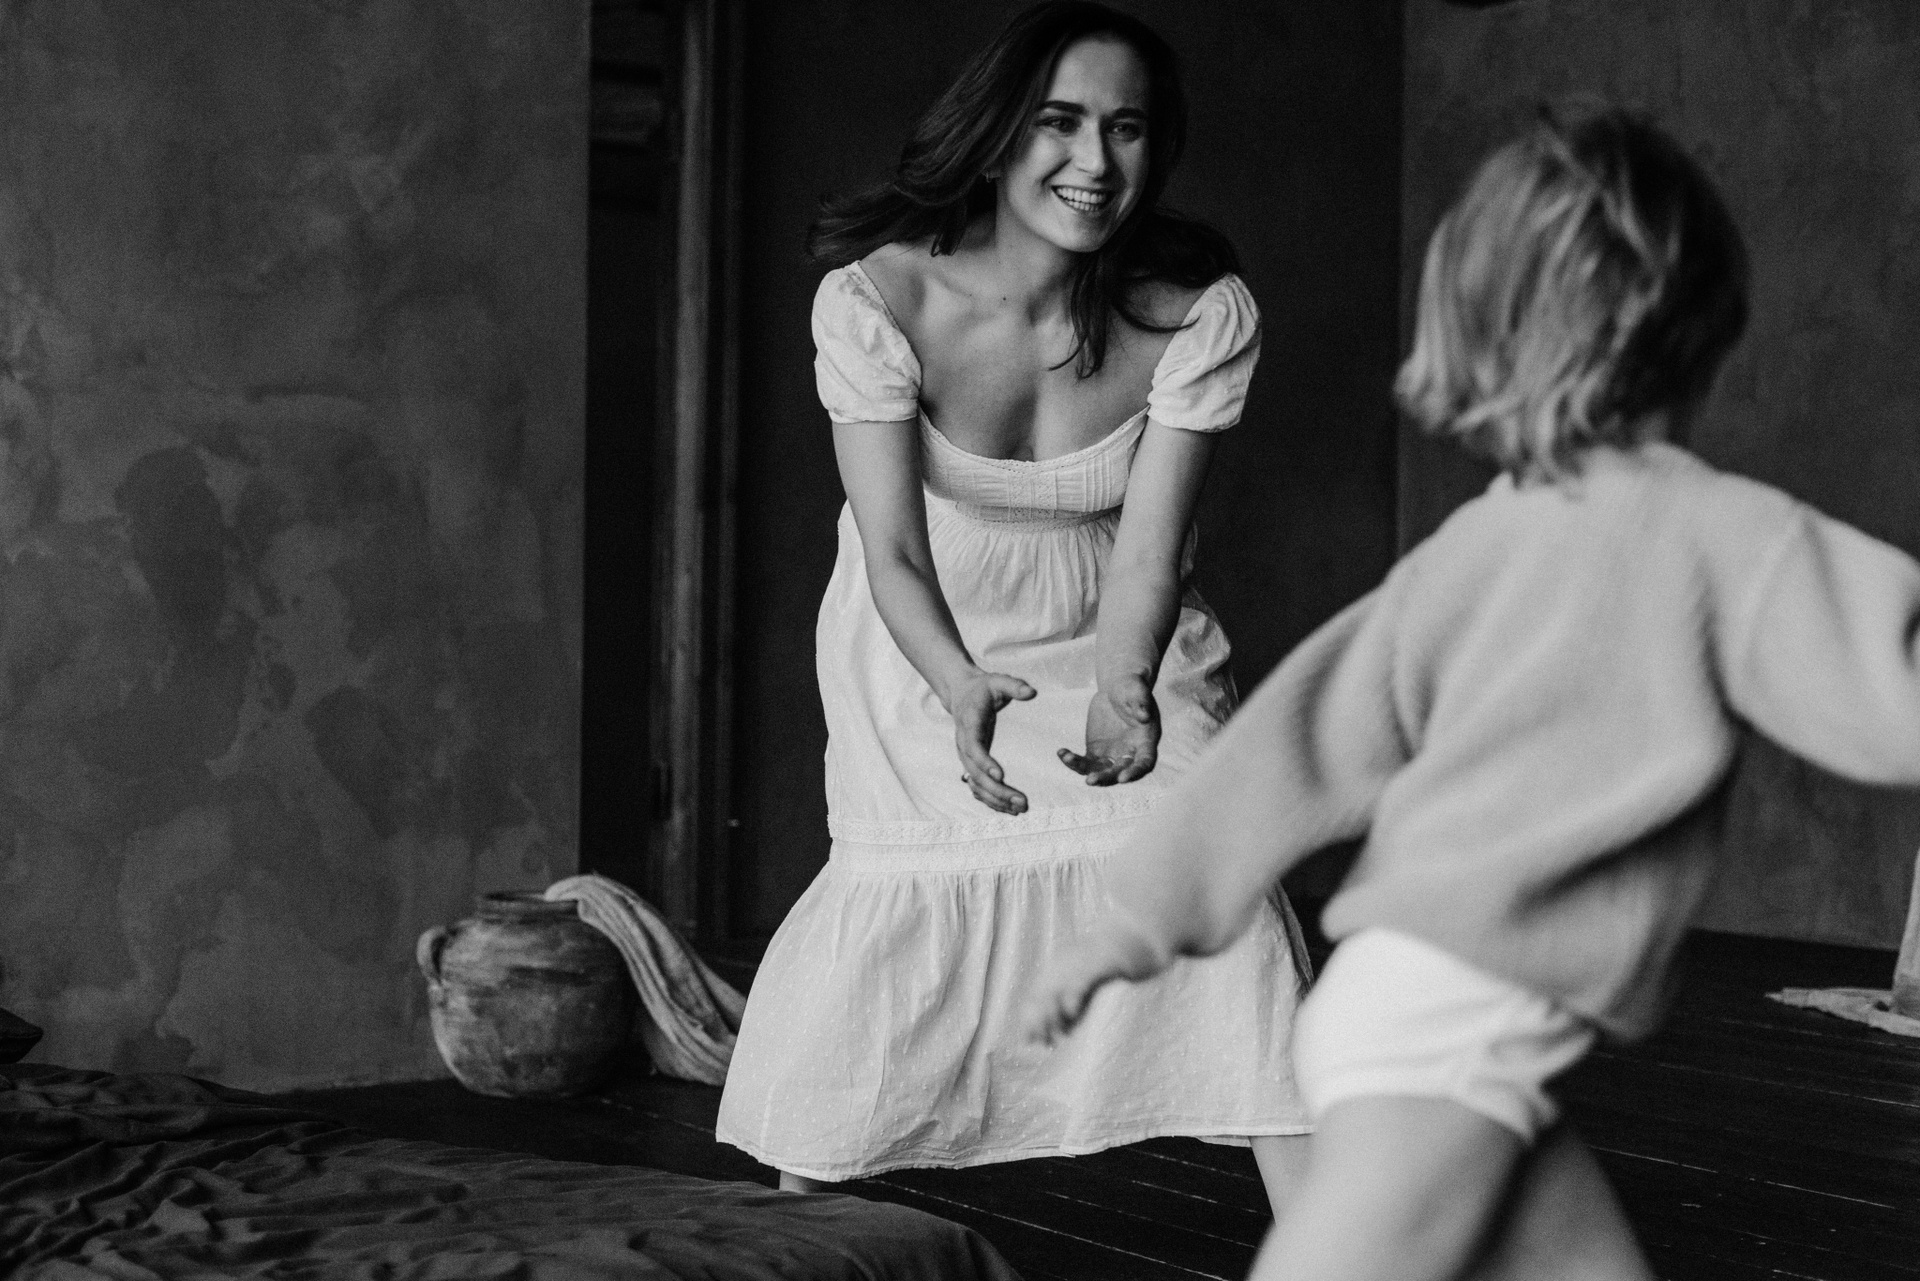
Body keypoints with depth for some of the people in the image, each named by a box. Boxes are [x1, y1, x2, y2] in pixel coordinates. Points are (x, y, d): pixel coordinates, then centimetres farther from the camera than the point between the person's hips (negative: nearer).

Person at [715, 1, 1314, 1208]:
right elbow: (893, 549, -20)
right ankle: (790, 1223, 20)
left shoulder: (1203, 313, -18)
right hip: (929, 653, -1)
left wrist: (1123, 690, -38)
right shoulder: (876, 298, -22)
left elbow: (1148, 548, -19)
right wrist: (963, 693, -37)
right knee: (897, 917, -5)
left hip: (1120, 643, 1)